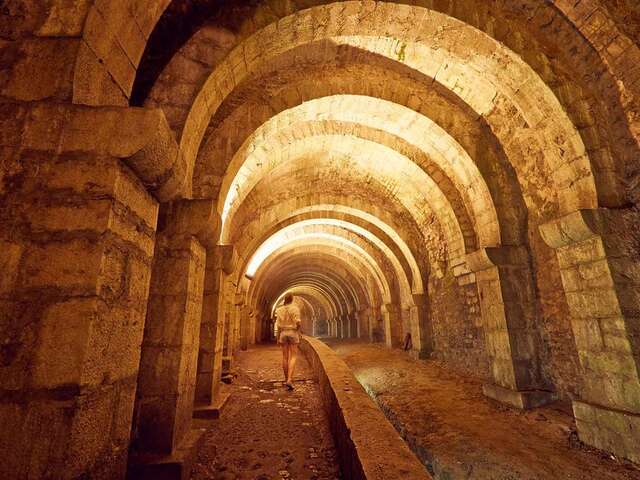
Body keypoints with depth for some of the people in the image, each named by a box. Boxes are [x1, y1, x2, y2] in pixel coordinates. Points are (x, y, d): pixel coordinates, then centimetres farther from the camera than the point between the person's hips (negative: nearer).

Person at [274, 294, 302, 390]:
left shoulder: (280, 310, 2)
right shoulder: (295, 308, -6)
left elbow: (278, 325, 1)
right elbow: (298, 322, -13)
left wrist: (278, 338, 6)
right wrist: (299, 335, -1)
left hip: (283, 333, 3)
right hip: (293, 333, -3)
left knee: (285, 357, 11)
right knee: (293, 357, -1)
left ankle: (286, 379, 19)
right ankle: (289, 380, -16)